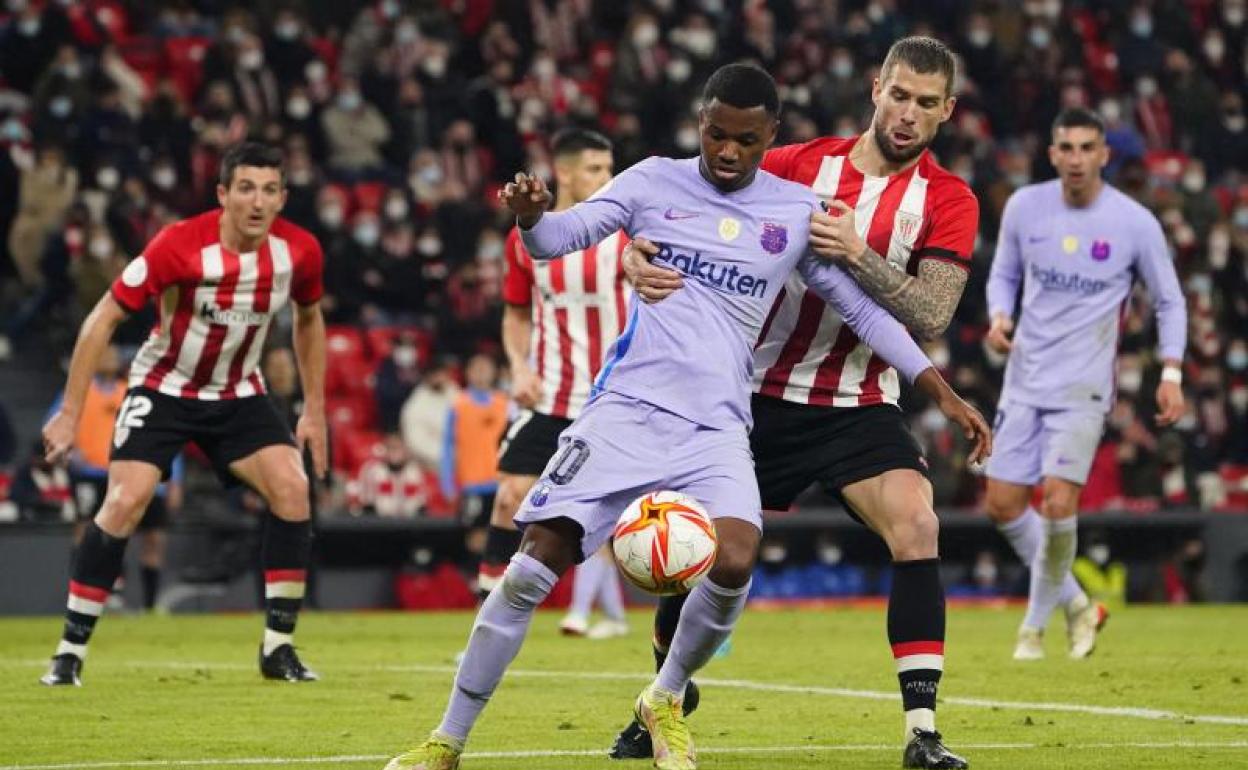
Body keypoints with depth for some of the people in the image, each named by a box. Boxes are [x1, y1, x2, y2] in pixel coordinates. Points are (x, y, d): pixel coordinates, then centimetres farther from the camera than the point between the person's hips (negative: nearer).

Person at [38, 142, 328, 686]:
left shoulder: (299, 251, -14)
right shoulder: (181, 244, -26)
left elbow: (308, 320, 9)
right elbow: (103, 319, -18)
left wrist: (314, 411, 8)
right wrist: (70, 413, -19)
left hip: (239, 395, 3)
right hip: (164, 389, -3)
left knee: (292, 488, -16)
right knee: (124, 502, -19)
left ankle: (278, 647, -5)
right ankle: (70, 651, -8)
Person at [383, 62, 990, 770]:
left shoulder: (797, 211, 8)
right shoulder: (655, 182, 5)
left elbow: (862, 308, 13)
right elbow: (558, 237, -6)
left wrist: (940, 390, 7)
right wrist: (530, 216, -30)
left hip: (717, 426, 1)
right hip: (628, 406, -1)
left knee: (736, 559, -25)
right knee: (535, 565, -10)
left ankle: (666, 702, 3)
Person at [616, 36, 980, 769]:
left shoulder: (948, 201, -5)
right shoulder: (799, 164, -2)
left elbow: (931, 316, -17)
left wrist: (857, 255, -31)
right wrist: (637, 257, -24)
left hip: (862, 406, -1)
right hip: (763, 397, 1)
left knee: (916, 527, -25)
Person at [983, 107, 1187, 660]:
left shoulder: (1135, 223, -7)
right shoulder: (1024, 207, 0)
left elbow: (1169, 303, 4)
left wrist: (1171, 373, -8)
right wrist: (999, 318, -6)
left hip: (1084, 387, -4)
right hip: (1025, 381, 4)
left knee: (1058, 502, -18)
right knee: (1003, 505, 0)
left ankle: (1035, 623, 2)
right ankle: (1075, 604, 22)